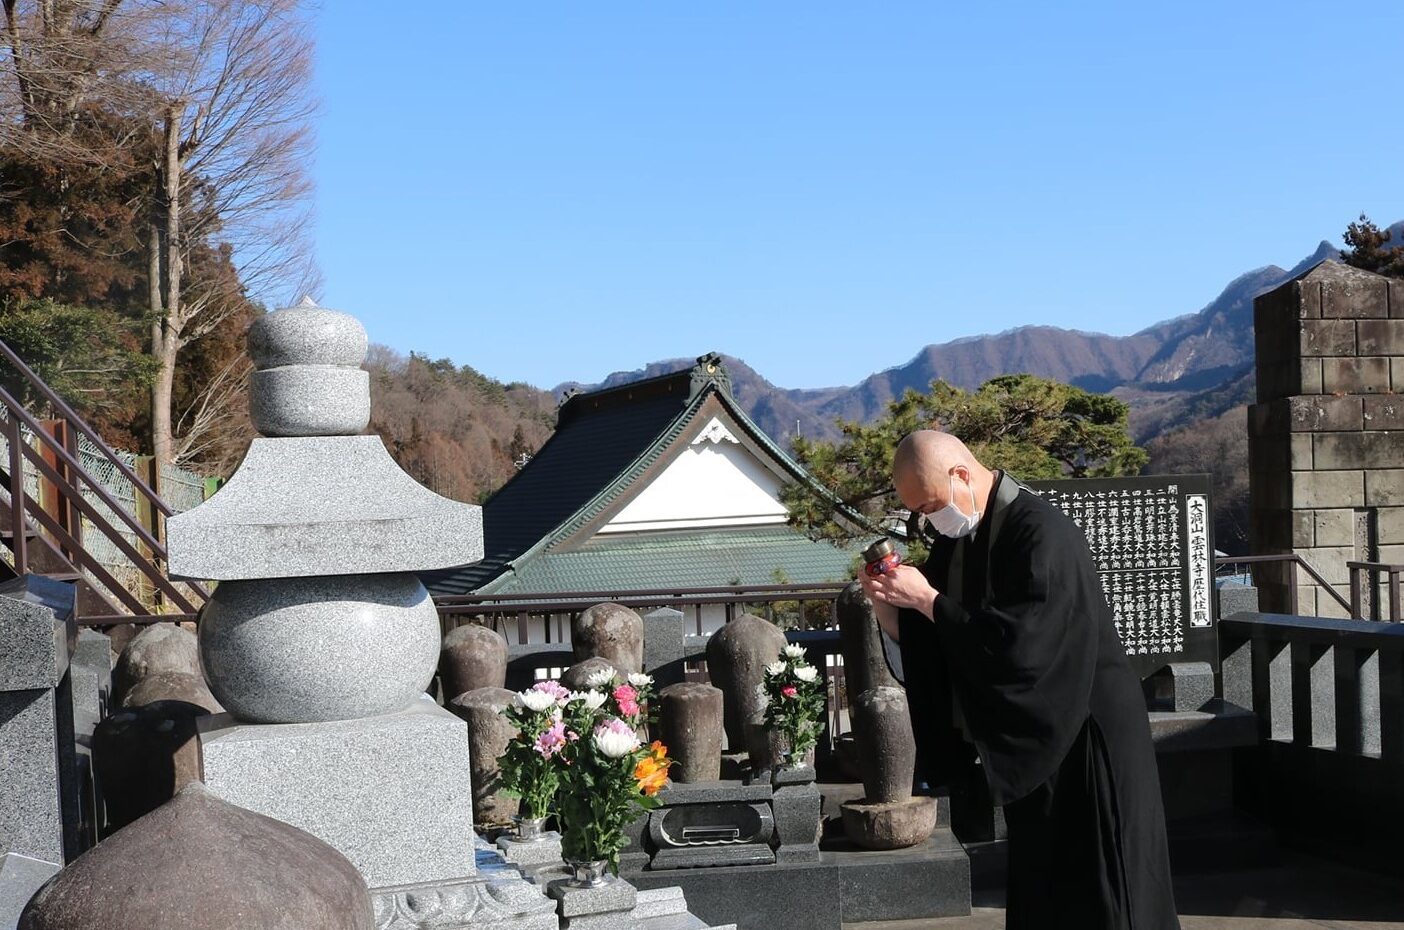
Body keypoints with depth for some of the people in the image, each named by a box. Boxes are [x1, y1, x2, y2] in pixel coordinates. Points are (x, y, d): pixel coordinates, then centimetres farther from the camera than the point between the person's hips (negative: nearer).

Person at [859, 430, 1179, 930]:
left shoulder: (1041, 533, -21)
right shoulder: (957, 539, 5)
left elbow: (1017, 643, -29)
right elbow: (925, 641, 10)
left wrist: (926, 599, -23)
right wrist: (886, 603, -10)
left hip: (1083, 738, -8)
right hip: (1027, 743, 8)